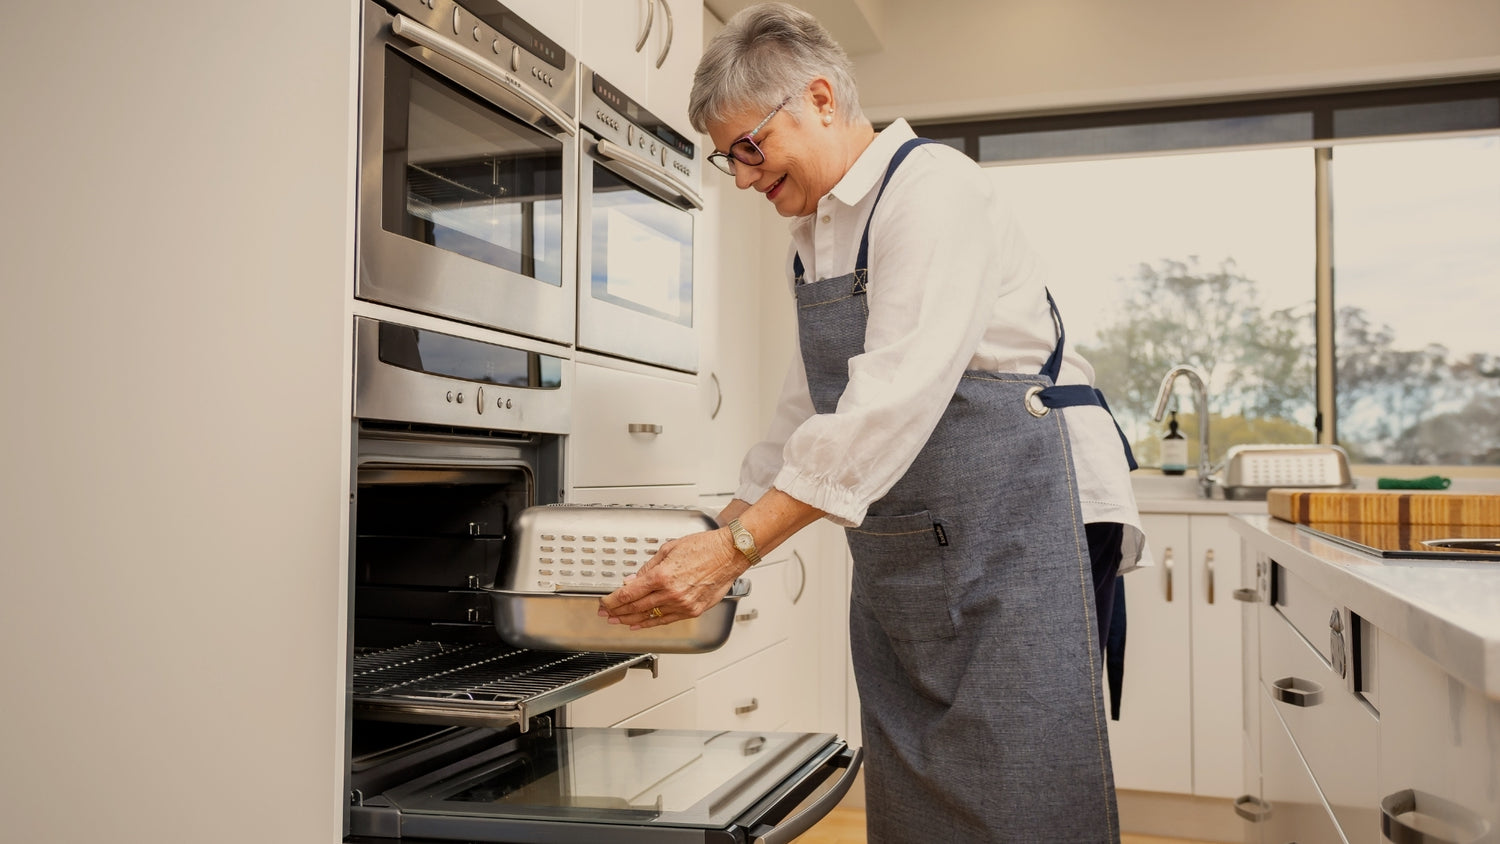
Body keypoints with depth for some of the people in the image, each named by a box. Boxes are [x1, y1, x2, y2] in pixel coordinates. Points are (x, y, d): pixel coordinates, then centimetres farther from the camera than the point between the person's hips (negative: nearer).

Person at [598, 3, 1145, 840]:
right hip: (900, 550, 8)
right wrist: (719, 536, 11)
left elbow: (899, 395, -23)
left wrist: (737, 548, -25)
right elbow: (805, 416, 20)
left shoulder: (931, 185, -12)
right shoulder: (815, 238, 16)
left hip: (1014, 521, -8)